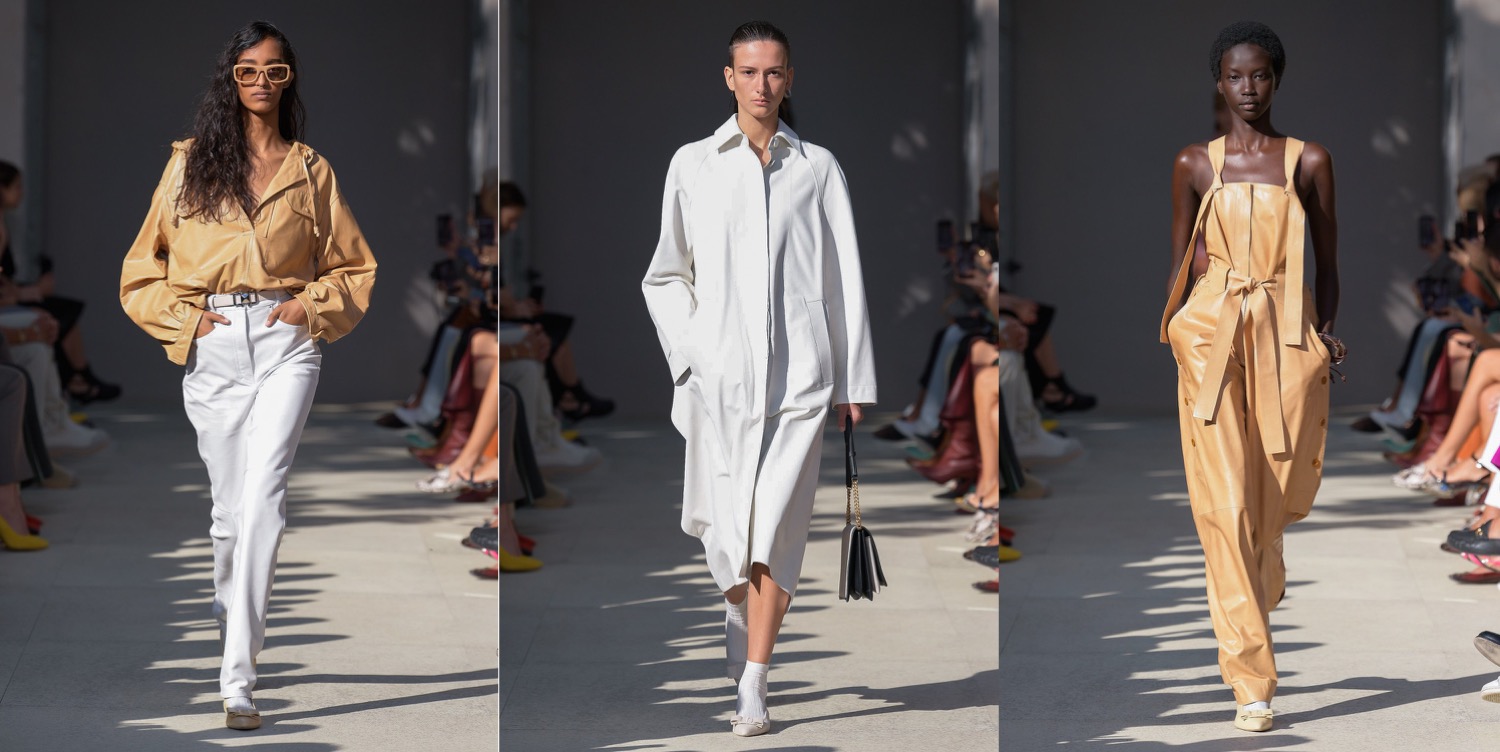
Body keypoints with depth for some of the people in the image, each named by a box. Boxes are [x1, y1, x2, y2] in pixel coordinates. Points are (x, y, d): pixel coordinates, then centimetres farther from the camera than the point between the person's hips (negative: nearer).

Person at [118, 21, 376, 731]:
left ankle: (237, 676, -22)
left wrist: (311, 305, 0)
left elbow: (354, 268, 17)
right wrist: (185, 318, -3)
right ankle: (229, 612, 38)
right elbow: (143, 269, 11)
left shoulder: (310, 169, 11)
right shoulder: (191, 164, 9)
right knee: (232, 505, 7)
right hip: (213, 347, 1)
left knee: (262, 494, -18)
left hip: (285, 344, -1)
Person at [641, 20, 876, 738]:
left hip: (799, 373, -1)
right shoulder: (692, 165, 8)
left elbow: (845, 280, 9)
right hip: (720, 374, 1)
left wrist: (854, 381, 6)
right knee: (723, 524, 7)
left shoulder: (818, 169, 8)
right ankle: (740, 602, 40)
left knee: (775, 526, -10)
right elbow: (666, 275, 17)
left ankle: (753, 690, -11)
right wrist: (687, 350, 4)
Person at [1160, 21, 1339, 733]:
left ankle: (1260, 590, 44)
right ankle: (1251, 675, -8)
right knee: (1225, 500, -9)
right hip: (1212, 334, -1)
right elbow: (1180, 262, 10)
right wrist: (1170, 332, 1)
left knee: (1278, 488, 8)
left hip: (1288, 334, 1)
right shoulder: (1195, 165, 6)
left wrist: (1323, 333, -2)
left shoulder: (1309, 162, 5)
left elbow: (1327, 262, 9)